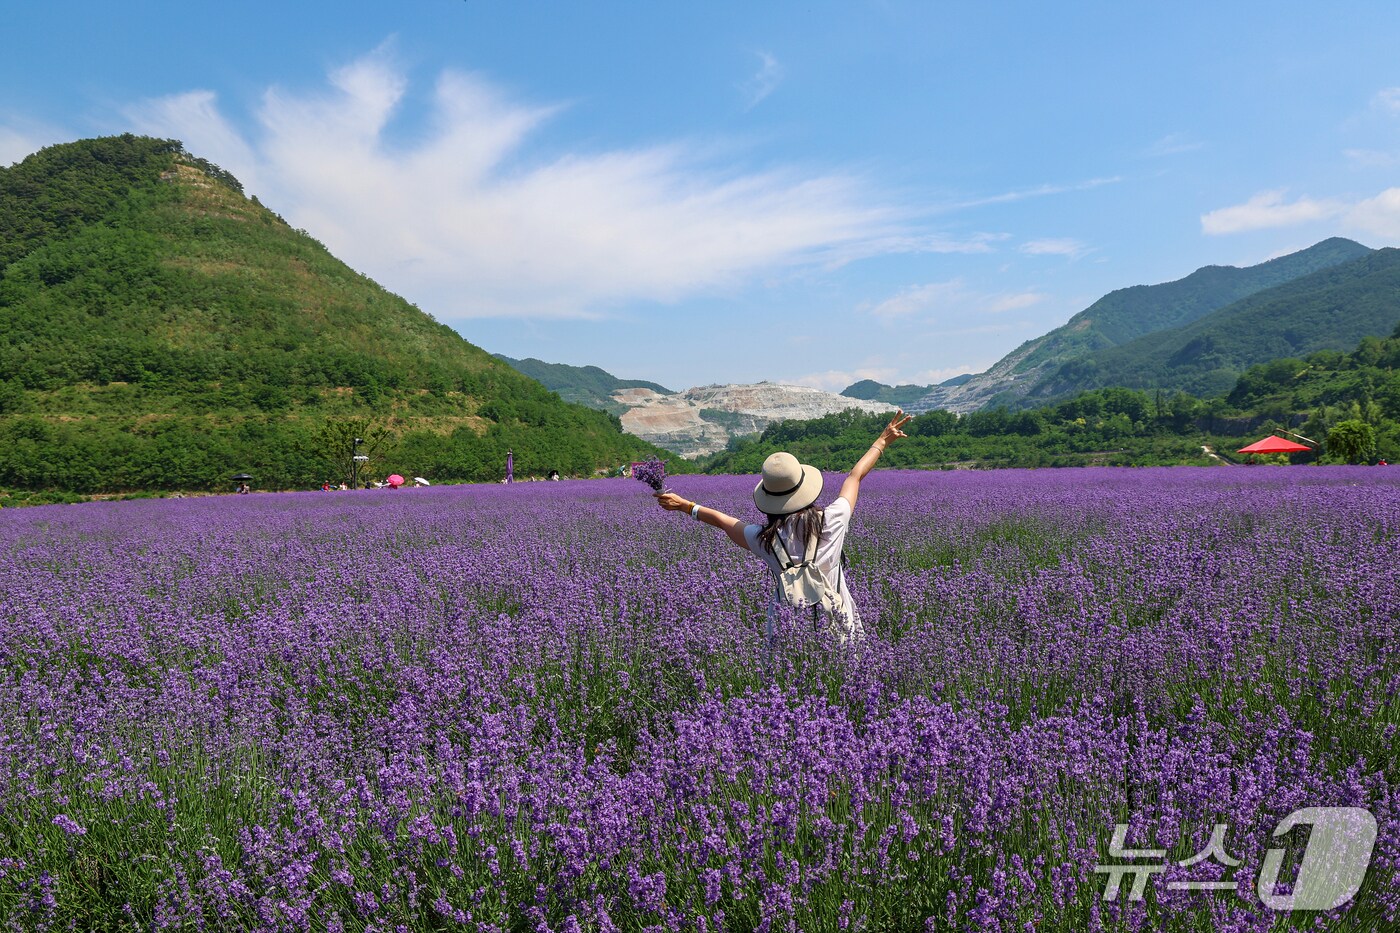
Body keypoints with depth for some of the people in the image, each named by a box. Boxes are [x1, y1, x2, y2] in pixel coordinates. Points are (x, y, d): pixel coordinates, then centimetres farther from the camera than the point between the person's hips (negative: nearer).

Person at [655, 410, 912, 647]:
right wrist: (882, 441, 21)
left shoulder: (764, 539, -10)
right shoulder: (832, 521, -11)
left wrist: (684, 505, 24)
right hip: (836, 626, 0)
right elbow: (855, 476, 5)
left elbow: (721, 520, 7)